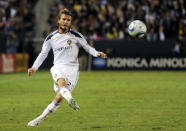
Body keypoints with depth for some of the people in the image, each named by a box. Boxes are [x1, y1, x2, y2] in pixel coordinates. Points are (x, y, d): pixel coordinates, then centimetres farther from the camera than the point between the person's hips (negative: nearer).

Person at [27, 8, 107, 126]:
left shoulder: (76, 35, 1)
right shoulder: (51, 38, 7)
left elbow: (87, 47, 9)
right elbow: (43, 53, 14)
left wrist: (96, 53, -12)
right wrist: (34, 67, 3)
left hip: (72, 69, -1)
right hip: (58, 68, 1)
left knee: (59, 97, -12)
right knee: (61, 82, -36)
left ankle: (41, 118, 0)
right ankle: (70, 99, -64)